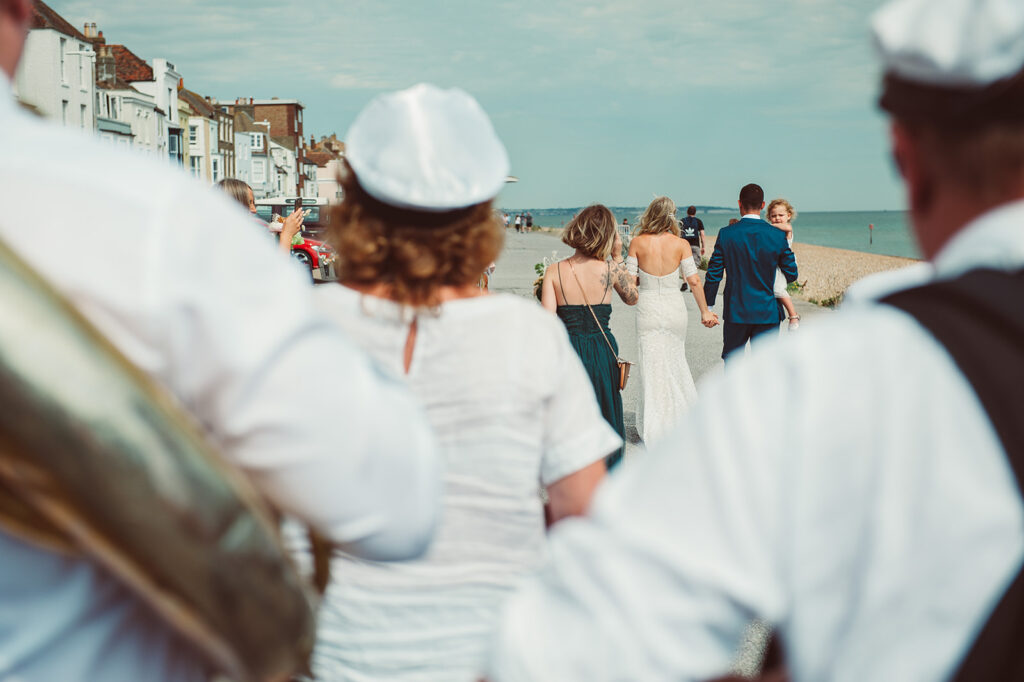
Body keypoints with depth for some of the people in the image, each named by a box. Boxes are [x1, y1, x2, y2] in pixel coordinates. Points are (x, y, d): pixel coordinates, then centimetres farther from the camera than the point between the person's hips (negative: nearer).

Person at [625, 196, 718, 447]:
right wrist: (705, 311, 2)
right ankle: (681, 416, 31)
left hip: (647, 308, -1)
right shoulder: (681, 244, -6)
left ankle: (654, 429, 6)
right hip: (674, 309, 1)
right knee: (676, 362, 19)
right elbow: (694, 281, -7)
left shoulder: (638, 243, -8)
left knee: (653, 368, 4)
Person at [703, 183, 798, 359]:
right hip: (767, 312, 0)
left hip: (736, 311, 0)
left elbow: (714, 274, -5)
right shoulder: (778, 236, -5)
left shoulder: (726, 234, -6)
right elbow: (791, 274, 2)